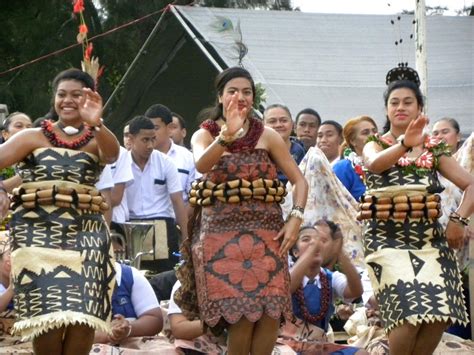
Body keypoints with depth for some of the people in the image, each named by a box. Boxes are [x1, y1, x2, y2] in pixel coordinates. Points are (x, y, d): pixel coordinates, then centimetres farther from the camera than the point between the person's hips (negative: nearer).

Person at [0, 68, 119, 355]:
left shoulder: (97, 140, 9)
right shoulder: (34, 137, 10)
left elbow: (112, 154, -15)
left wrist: (95, 124, -38)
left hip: (85, 231, 1)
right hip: (38, 229, -1)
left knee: (83, 317, -8)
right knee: (47, 315, -10)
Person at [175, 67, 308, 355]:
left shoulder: (267, 136, 8)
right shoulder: (205, 135, 6)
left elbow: (299, 180, 7)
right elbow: (202, 165, -18)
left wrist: (296, 218, -8)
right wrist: (228, 133, -32)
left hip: (265, 229, 1)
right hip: (221, 230, -1)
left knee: (271, 312, -9)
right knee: (242, 313, -11)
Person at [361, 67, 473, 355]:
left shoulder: (434, 148, 12)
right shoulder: (375, 145, 5)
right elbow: (375, 164, -20)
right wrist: (405, 143, -39)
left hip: (430, 236, 3)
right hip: (388, 237, -3)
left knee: (438, 316, -8)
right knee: (409, 315, -20)